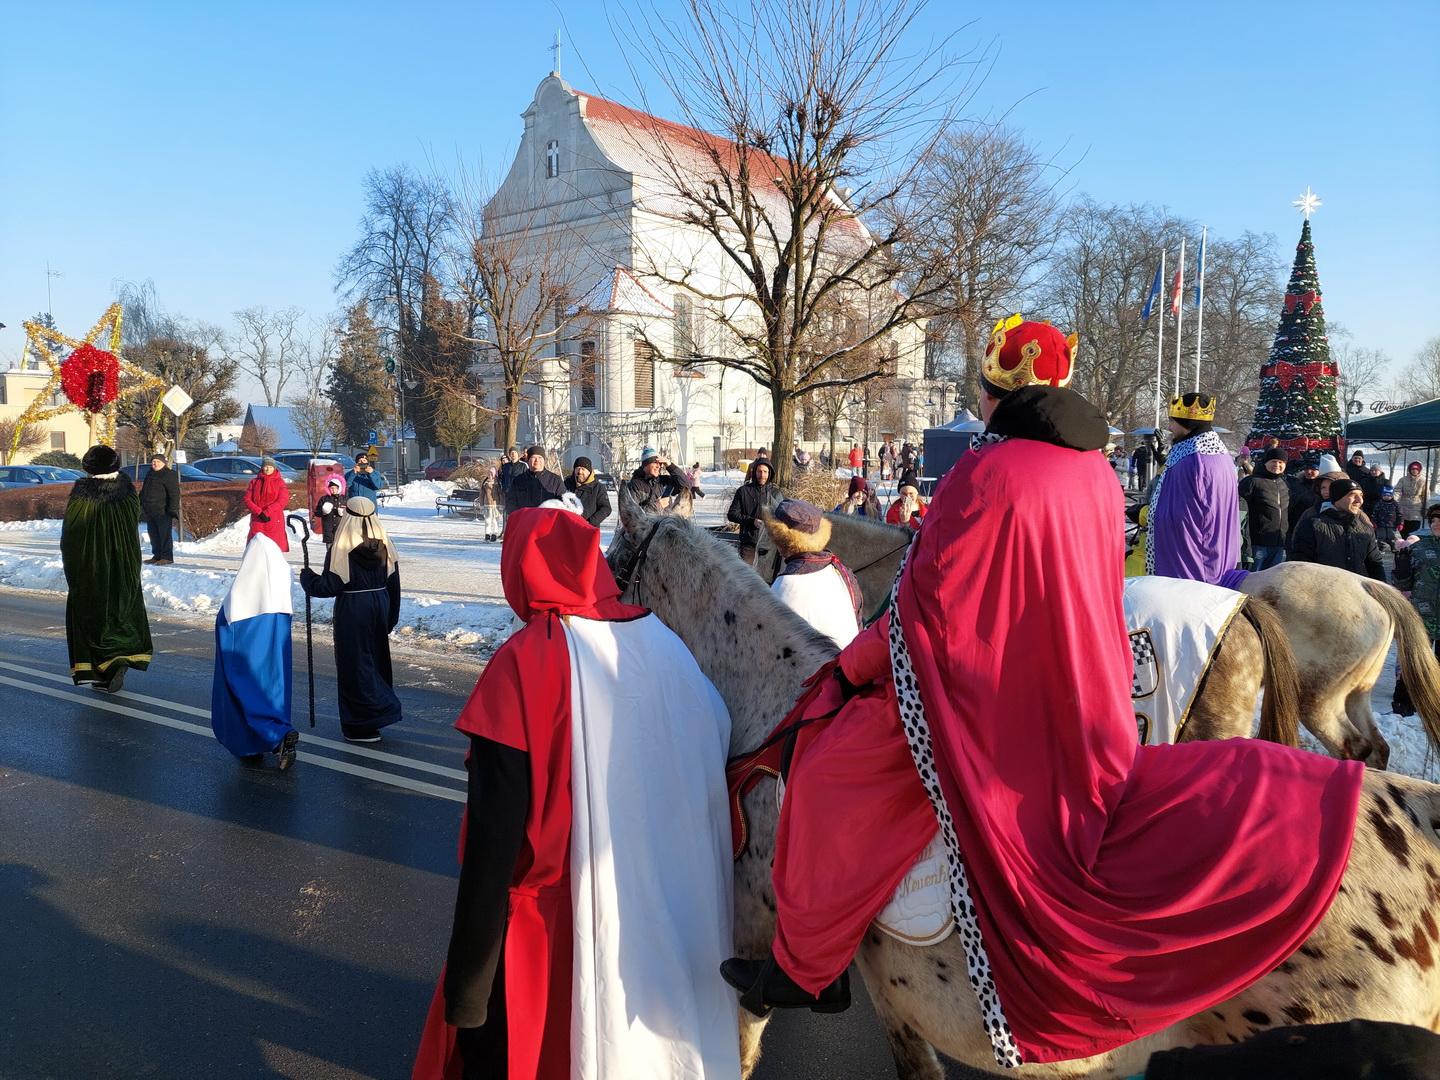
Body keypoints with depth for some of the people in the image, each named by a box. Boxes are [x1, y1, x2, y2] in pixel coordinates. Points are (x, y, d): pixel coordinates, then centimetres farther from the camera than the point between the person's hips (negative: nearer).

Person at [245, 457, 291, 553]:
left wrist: (267, 512, -14)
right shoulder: (254, 482, 11)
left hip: (275, 521, -2)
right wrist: (259, 512, -10)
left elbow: (283, 500, -6)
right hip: (257, 521, 2)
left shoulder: (280, 482, 4)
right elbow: (247, 499, 4)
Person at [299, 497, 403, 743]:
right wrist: (390, 619, 17)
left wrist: (306, 577, 5)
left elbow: (328, 586, -15)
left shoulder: (341, 549, -16)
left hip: (351, 610, -5)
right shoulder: (385, 546, 1)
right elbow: (393, 585, 7)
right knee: (376, 660, 18)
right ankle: (383, 708, 28)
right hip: (380, 606, 6)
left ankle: (362, 726, 4)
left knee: (355, 665, 3)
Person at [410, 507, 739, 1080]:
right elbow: (711, 788, 2)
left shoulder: (525, 662, -18)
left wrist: (468, 985, -12)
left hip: (555, 933, -5)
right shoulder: (664, 642, -3)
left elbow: (495, 834, -20)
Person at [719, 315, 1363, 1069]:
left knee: (831, 779, 7)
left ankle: (806, 971, 20)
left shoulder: (986, 473, -20)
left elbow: (927, 605, -18)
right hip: (1075, 718, 7)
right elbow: (1095, 597, 14)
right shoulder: (1096, 475, 3)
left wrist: (852, 665, -2)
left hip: (981, 698, -7)